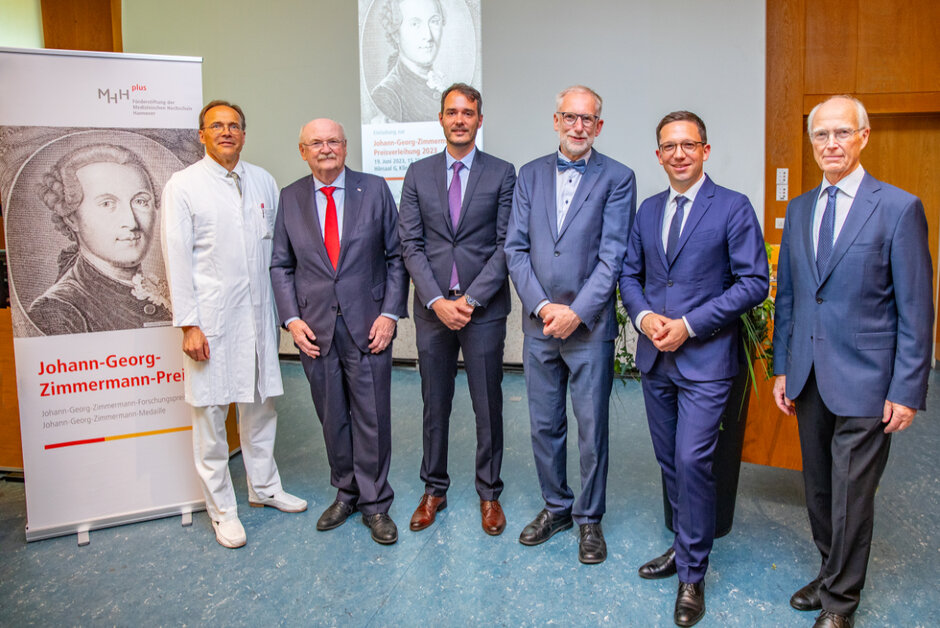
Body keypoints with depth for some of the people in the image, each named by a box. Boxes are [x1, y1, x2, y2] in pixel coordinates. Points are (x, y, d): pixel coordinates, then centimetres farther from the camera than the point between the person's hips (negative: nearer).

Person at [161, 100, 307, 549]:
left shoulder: (263, 182, 9)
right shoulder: (183, 185, -3)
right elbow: (177, 258, -6)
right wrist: (188, 323, -11)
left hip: (258, 312, 4)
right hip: (210, 317, -4)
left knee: (261, 403, 15)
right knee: (210, 411, 3)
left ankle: (265, 487, 33)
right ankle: (222, 508, 18)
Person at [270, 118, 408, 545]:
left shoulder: (374, 190, 1)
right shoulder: (290, 198, 6)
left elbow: (396, 256, 1)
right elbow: (281, 265, 9)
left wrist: (390, 313, -7)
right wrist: (291, 318, -2)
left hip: (367, 325, -2)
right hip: (315, 329, 2)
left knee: (372, 417, 3)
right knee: (332, 418, 12)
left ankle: (375, 503, 19)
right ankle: (346, 493, 30)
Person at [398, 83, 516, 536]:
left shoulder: (502, 174, 2)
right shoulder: (418, 174, 8)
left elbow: (505, 245, -4)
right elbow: (411, 244, 2)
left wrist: (471, 299, -12)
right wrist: (437, 301, -9)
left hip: (484, 309, -2)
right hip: (432, 309, 2)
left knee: (488, 404, 7)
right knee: (435, 404, 12)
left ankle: (489, 494, 24)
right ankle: (434, 490, 28)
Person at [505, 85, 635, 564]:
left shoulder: (617, 178, -2)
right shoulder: (530, 175, 8)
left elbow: (612, 256, -9)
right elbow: (516, 248, 2)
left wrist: (576, 312, -16)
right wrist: (542, 306, -9)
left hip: (589, 326, -3)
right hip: (539, 323, 4)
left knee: (591, 427, 6)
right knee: (544, 424, 14)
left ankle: (589, 518, 24)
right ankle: (555, 506, 33)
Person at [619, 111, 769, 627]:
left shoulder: (734, 208, -5)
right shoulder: (648, 210, 12)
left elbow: (754, 282, -9)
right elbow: (629, 273, 14)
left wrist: (689, 324, -16)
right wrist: (644, 315, -7)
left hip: (705, 358, -5)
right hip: (654, 357, 6)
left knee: (692, 461, -8)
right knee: (670, 461, 15)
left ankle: (692, 575, 8)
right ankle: (685, 545, 34)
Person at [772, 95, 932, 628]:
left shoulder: (900, 208, -7)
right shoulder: (800, 209, 9)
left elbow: (916, 310, -8)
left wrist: (907, 391, -11)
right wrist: (782, 368, 10)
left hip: (865, 382, -5)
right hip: (810, 379, 5)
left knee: (851, 495, 3)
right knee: (819, 489, 16)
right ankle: (832, 575, 36)